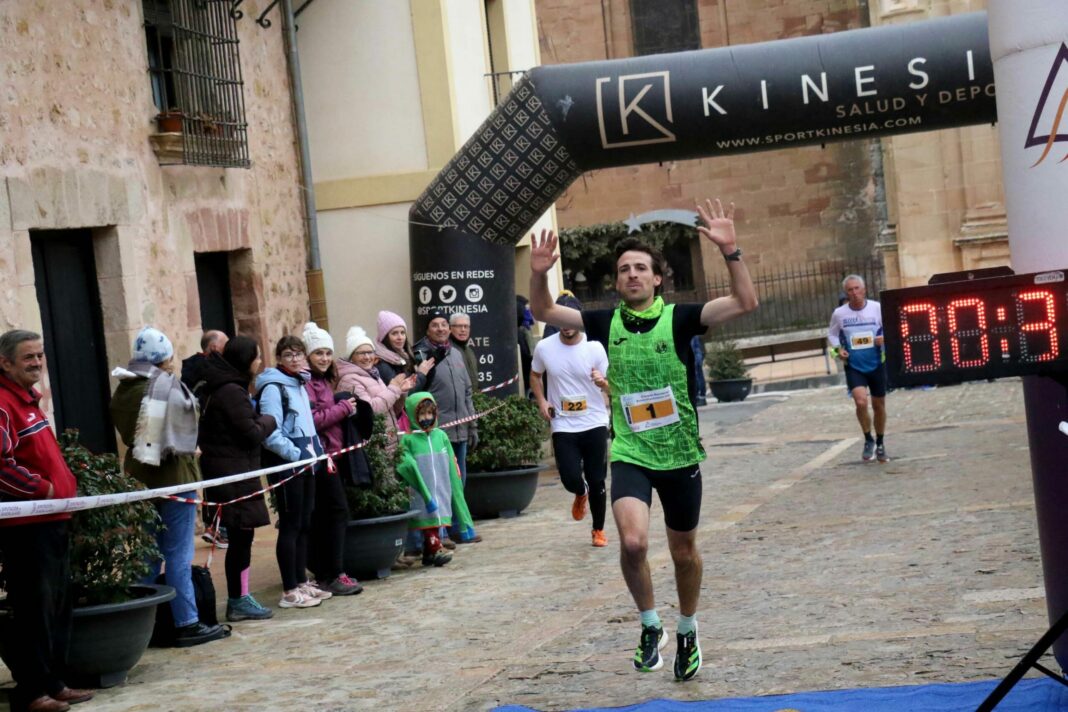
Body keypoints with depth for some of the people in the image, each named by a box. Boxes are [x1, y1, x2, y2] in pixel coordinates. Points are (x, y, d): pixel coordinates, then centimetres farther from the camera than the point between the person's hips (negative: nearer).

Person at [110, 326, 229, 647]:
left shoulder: (123, 390, 3)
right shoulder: (169, 386, -13)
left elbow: (124, 431, 3)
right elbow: (191, 420, -8)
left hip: (139, 475, 6)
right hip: (174, 475, -6)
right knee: (179, 554, -2)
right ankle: (187, 624, 0)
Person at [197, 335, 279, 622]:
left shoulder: (217, 389, 14)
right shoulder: (232, 392, -17)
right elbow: (252, 434, -17)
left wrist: (259, 419, 10)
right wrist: (269, 420, 1)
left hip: (222, 468, 10)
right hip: (235, 472, -10)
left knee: (240, 536, 12)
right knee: (241, 535, -4)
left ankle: (239, 597, 17)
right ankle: (238, 601, 1)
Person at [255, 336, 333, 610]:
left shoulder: (299, 385, 16)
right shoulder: (273, 387, -12)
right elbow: (270, 433, -19)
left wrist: (316, 449, 12)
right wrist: (296, 454, -21)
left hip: (305, 462, 9)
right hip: (285, 464, -9)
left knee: (304, 524, 12)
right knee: (290, 526, -6)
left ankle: (301, 582, 21)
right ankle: (289, 592, -2)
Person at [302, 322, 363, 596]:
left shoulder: (325, 381, 18)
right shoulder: (306, 383, -13)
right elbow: (312, 420, -20)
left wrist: (345, 407, 6)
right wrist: (343, 408, -11)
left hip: (329, 455, 10)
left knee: (321, 516, 12)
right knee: (337, 511, -9)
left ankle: (323, 574, 16)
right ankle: (333, 575, -6)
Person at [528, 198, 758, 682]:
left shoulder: (680, 318, -8)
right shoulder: (606, 323, 0)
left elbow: (745, 302, -17)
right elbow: (543, 312, 6)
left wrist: (730, 251, -31)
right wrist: (539, 274, -14)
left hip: (680, 456, 0)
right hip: (630, 455, 0)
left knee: (683, 551, 14)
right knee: (633, 541, -22)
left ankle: (687, 633, 38)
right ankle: (650, 626, 2)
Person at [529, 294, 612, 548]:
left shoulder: (594, 348, -5)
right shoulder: (544, 348, -2)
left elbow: (611, 386, 0)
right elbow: (535, 376, 17)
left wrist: (602, 382, -24)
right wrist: (541, 401, 1)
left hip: (595, 424, 0)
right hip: (563, 426, 1)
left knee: (597, 481, 3)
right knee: (571, 479, -12)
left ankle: (599, 530, 23)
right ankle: (580, 494, 26)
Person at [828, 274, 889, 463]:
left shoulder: (878, 308, -7)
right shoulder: (839, 313, -4)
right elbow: (832, 334, 12)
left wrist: (885, 338, -19)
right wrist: (838, 349, -6)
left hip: (877, 364, 1)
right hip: (853, 366, -1)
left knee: (879, 405, 12)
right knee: (861, 402, -20)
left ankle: (880, 444, 33)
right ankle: (868, 440, 2)